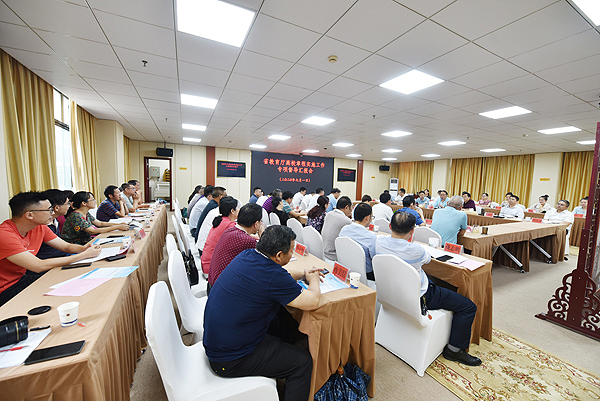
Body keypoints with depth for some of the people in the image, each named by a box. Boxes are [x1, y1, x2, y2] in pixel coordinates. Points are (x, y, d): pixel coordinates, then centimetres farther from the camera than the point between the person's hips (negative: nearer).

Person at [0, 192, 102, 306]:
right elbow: (39, 266, -32)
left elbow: (67, 247, 3)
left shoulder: (40, 227, -4)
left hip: (23, 276, 7)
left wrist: (84, 248, -20)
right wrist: (84, 255, -30)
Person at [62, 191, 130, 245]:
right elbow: (92, 231, -27)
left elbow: (100, 223, 11)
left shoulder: (86, 214, 5)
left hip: (85, 242, 8)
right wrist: (117, 227, -28)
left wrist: (119, 224, -2)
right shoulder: (76, 216, -21)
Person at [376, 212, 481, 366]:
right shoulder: (415, 250, -31)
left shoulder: (380, 242, -16)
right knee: (469, 307, 4)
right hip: (418, 297, -7)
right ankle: (454, 349, 18)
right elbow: (428, 258, -6)